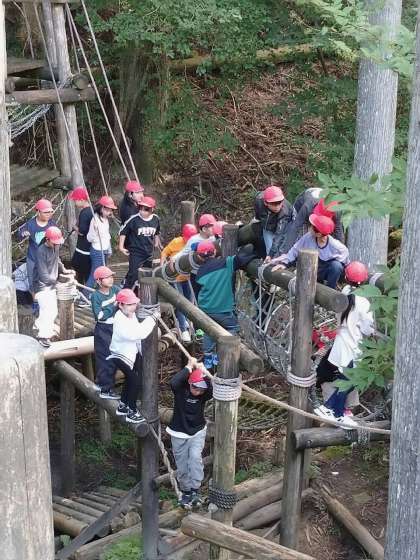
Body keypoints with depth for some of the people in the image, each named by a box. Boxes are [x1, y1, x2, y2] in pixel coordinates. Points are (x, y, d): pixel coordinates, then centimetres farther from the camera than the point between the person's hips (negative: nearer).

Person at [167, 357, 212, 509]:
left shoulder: (204, 394, -14)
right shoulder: (181, 389, -18)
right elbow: (173, 382, -42)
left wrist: (203, 372, -37)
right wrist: (189, 368, -36)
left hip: (198, 432, 0)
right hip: (179, 434, 0)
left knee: (195, 457, -22)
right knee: (182, 466, 7)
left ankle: (195, 491, -15)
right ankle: (186, 492, 26)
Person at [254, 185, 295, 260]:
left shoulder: (284, 211, -44)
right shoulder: (259, 200, -35)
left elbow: (279, 234, -45)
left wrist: (271, 254, -51)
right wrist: (257, 218, 13)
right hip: (268, 227, 2)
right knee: (270, 249, -10)